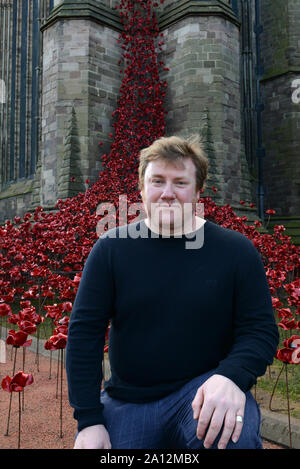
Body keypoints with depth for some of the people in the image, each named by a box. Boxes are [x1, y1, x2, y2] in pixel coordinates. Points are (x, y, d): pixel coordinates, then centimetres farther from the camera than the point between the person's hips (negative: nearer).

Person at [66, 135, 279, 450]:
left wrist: (231, 377, -26)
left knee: (234, 434, -31)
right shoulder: (111, 248, -5)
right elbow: (84, 332, -4)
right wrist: (89, 420, -9)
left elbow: (260, 330, -4)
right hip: (126, 401, 2)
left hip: (202, 388, -1)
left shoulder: (236, 251, -6)